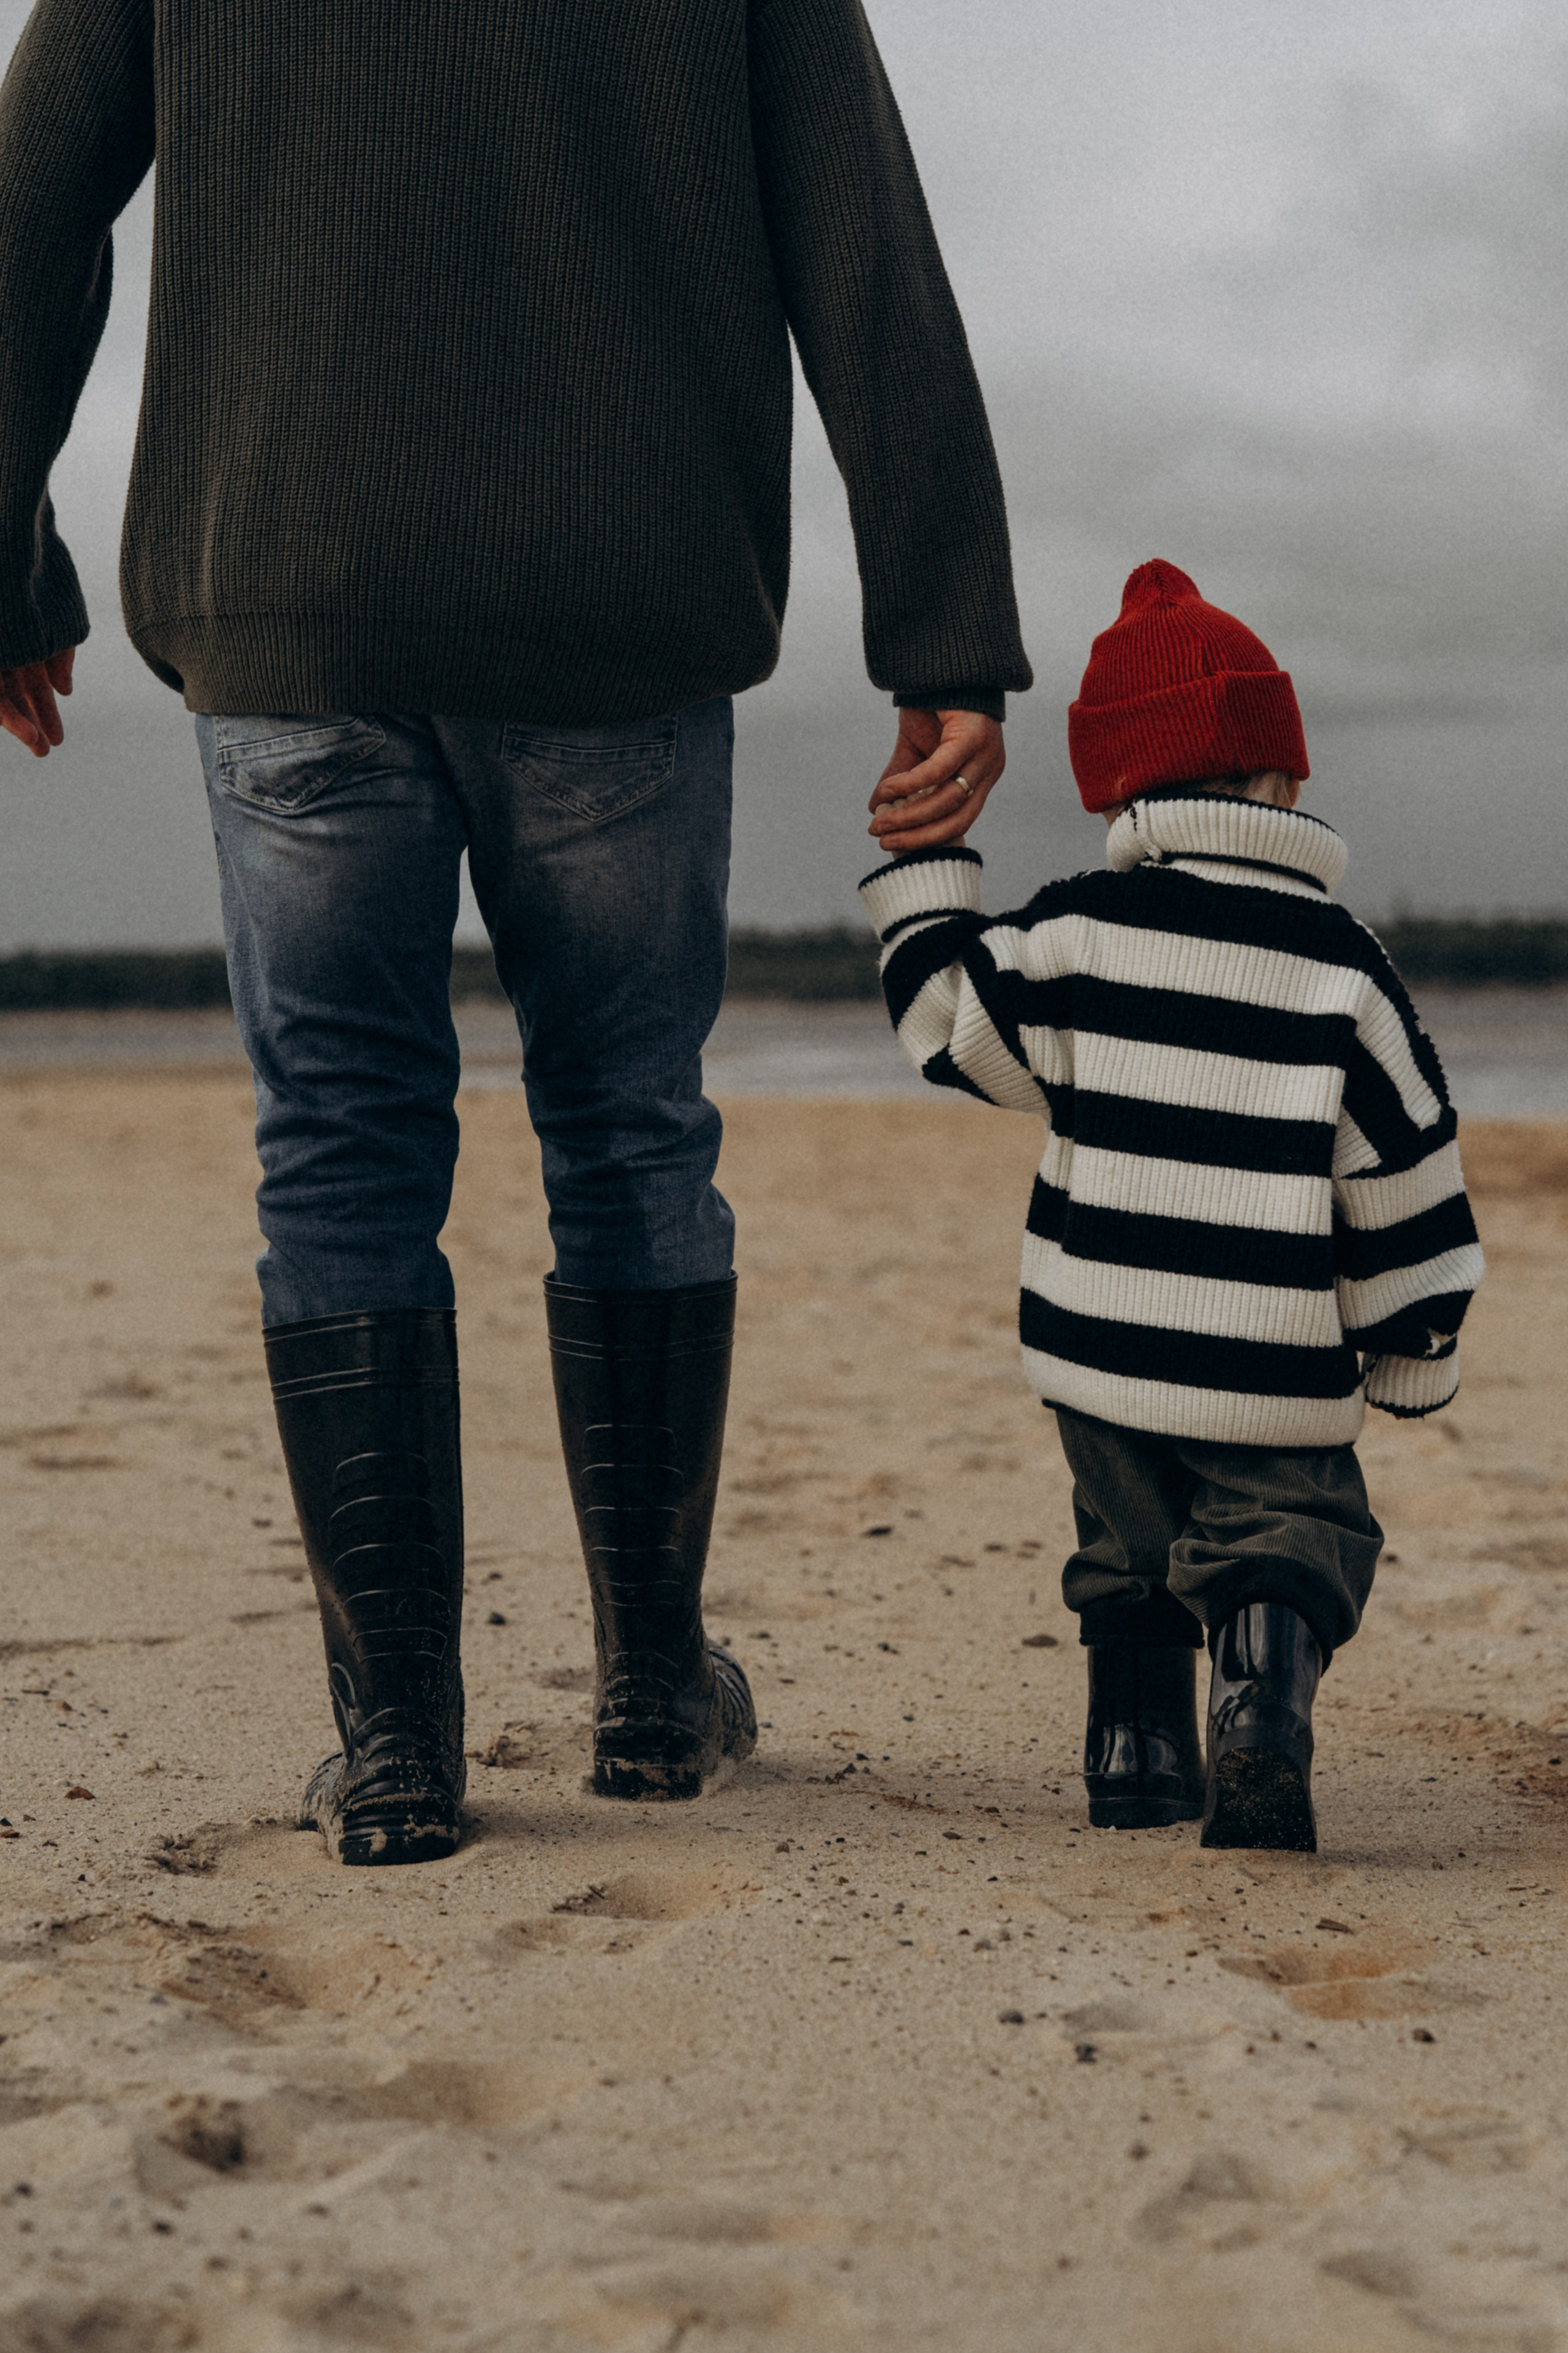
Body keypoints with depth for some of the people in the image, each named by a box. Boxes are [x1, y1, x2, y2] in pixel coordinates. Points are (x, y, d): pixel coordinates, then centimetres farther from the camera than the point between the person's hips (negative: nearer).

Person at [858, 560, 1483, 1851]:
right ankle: (1268, 1692, -18)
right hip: (1277, 1371, -2)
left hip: (1101, 1343, 2)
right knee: (1292, 1537, 10)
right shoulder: (1341, 964, -5)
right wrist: (1418, 1354, 11)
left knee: (1130, 1547, 23)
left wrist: (926, 872, 22)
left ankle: (1139, 1746, 14)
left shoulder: (1074, 932, -5)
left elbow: (951, 1021, 9)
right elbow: (1403, 1171, -1)